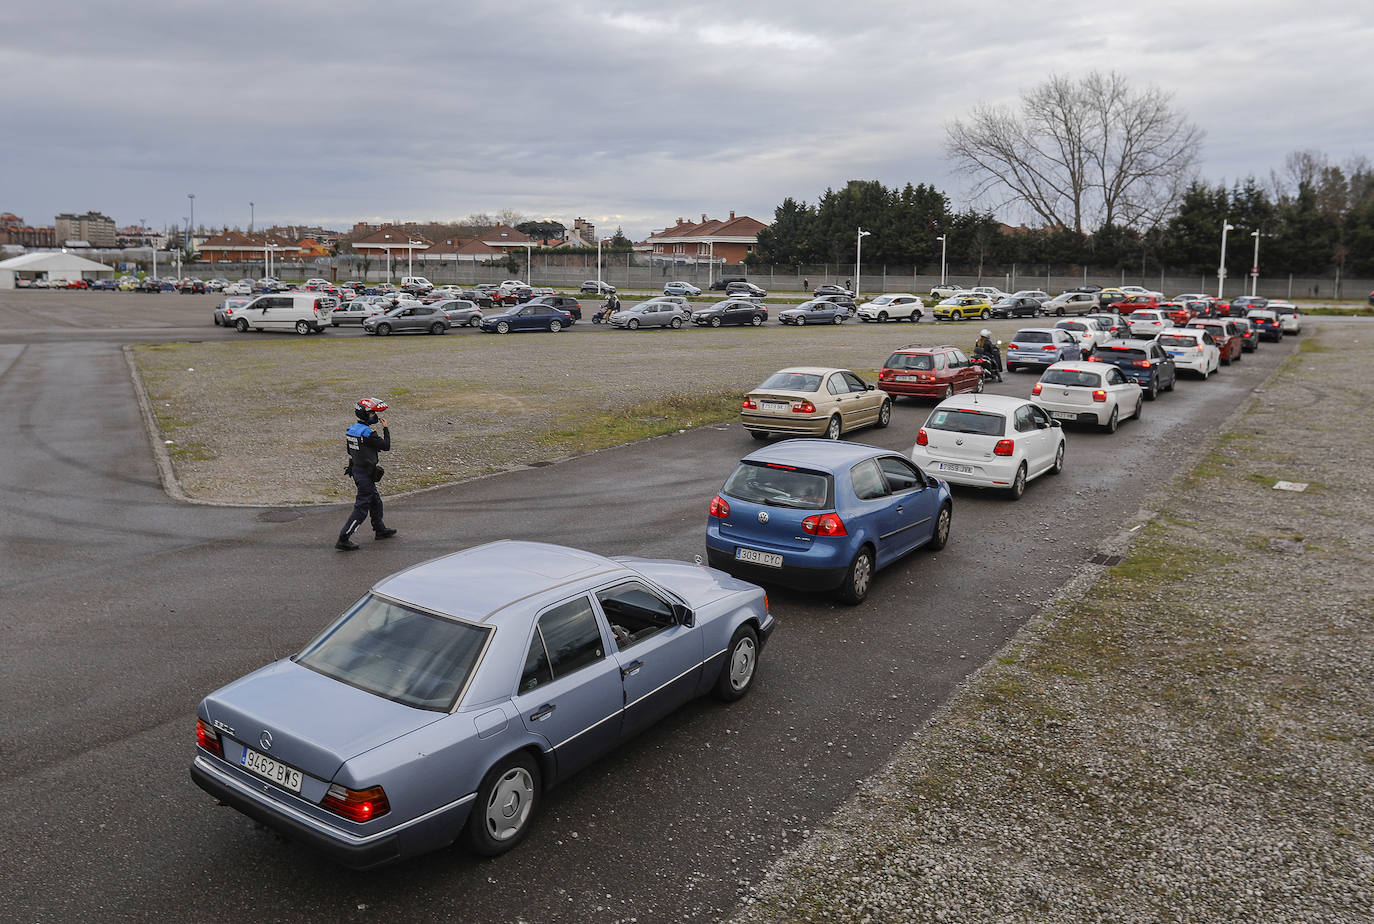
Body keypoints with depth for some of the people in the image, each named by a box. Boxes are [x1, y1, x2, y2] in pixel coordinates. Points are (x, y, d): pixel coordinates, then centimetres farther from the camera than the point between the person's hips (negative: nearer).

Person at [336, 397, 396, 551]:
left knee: (375, 500, 24)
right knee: (361, 508, -4)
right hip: (366, 474, -9)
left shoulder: (351, 430, 5)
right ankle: (343, 539, -3)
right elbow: (386, 446, -16)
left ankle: (380, 529, 39)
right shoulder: (367, 433, -23)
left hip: (356, 470, 9)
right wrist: (385, 428, -7)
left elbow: (351, 451, 14)